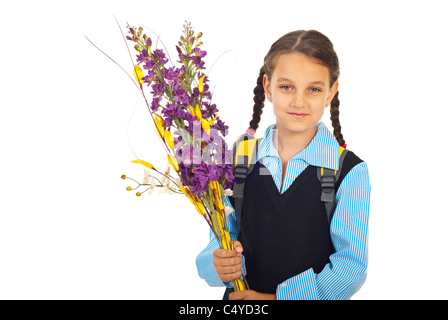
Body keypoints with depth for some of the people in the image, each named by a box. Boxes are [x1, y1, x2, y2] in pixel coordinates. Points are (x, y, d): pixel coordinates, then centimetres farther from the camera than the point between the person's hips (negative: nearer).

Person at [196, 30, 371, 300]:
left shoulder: (350, 171, -14)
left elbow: (352, 267, -16)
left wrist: (280, 297, -20)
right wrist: (218, 264, -21)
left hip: (316, 297, -2)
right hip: (240, 297, 2)